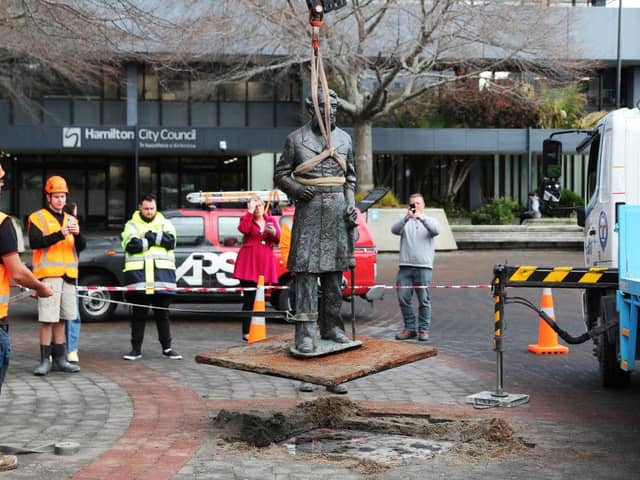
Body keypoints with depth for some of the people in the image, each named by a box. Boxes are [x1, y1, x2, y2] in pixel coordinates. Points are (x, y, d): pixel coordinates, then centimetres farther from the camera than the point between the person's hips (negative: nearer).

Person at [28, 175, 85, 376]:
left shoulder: (71, 219, 18)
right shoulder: (37, 218, 2)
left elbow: (81, 247, 9)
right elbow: (35, 242, -13)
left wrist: (77, 234, -13)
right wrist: (60, 234, -21)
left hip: (68, 275, 5)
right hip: (48, 274, -5)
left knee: (61, 319, 9)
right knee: (47, 319, -8)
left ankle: (59, 359, 15)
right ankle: (45, 360, -4)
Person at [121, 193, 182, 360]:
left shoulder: (165, 223, 12)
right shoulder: (132, 225, 7)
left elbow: (170, 241, -7)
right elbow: (131, 245, -10)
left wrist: (150, 236, -12)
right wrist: (154, 240, -8)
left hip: (162, 274, 1)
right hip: (138, 275, -1)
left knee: (162, 314, 8)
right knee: (139, 314, 5)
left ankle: (167, 348, 14)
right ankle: (136, 349, 11)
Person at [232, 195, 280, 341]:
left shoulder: (271, 220, 13)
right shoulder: (246, 218, 3)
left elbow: (278, 240, 7)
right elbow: (243, 229, -20)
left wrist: (273, 232, -14)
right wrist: (250, 212, -16)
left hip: (265, 262, 4)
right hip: (249, 261, -4)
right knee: (249, 298, -9)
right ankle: (246, 332, -10)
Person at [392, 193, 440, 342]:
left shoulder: (430, 220, 13)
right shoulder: (405, 222, 14)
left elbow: (436, 230, -9)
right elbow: (394, 230, -7)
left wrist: (422, 218, -24)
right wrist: (405, 219, -25)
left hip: (424, 267, -1)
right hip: (405, 266, 1)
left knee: (424, 300, -3)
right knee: (403, 298, -1)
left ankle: (424, 330, 3)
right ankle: (410, 328, 9)